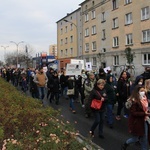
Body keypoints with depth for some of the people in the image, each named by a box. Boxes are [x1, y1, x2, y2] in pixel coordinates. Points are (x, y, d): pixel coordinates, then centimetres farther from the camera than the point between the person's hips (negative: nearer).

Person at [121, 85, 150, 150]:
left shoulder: (144, 99, 3)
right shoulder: (134, 101, -20)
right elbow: (133, 113, -23)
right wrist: (145, 114, -26)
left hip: (144, 121, 7)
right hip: (137, 122, -7)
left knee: (144, 138, 13)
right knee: (136, 138, 8)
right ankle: (125, 144, 35)